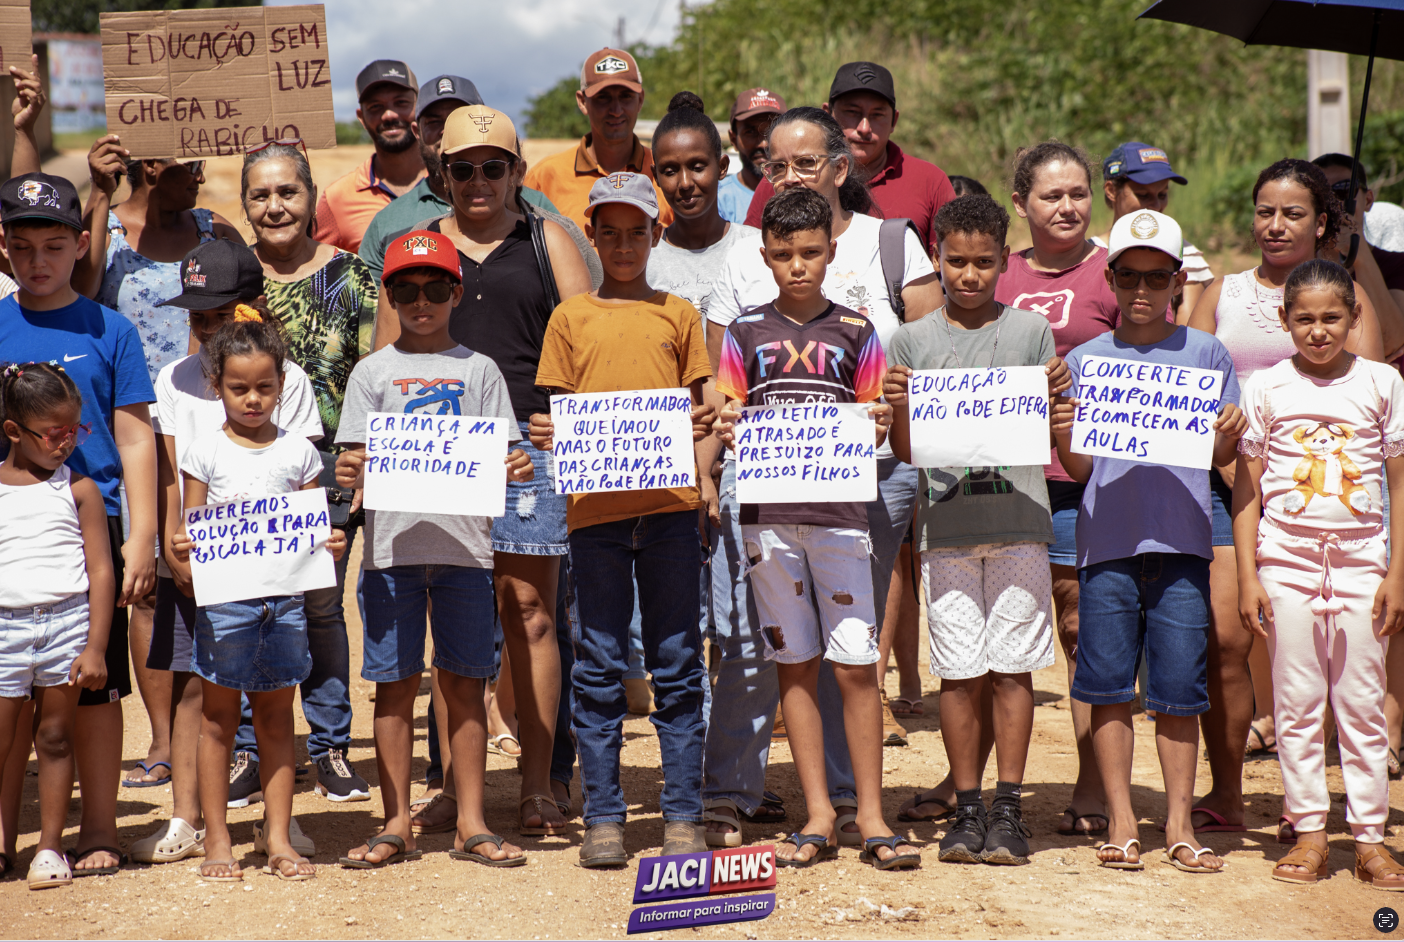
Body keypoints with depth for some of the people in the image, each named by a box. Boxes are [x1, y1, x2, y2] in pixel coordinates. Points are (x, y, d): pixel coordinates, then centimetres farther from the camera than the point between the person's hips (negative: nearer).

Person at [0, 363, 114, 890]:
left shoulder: (78, 490, 3)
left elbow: (101, 572, 1)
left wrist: (95, 647, -5)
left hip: (68, 622, 0)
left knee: (55, 736, 7)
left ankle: (50, 847, 16)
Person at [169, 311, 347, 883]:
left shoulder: (298, 452, 7)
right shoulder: (205, 452, 2)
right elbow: (191, 532, 3)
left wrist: (329, 547, -11)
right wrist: (182, 559, -18)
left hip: (285, 597, 2)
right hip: (224, 598, -2)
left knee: (276, 718, 8)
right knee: (218, 719, 3)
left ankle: (279, 839, 12)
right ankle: (217, 842, 9)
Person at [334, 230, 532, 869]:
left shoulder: (478, 370, 9)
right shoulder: (373, 372, 9)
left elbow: (502, 457, 7)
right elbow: (358, 459, 5)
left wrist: (515, 468, -14)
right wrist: (350, 475, -17)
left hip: (464, 543, 0)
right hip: (392, 544, 0)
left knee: (464, 684, 3)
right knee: (396, 683, 3)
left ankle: (471, 824, 9)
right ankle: (397, 824, 10)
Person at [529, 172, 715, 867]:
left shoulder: (678, 315, 11)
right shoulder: (570, 317, 10)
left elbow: (696, 407, 11)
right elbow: (558, 413, 9)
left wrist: (702, 426, -11)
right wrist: (546, 436, -12)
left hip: (669, 502, 0)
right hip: (594, 504, 0)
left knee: (677, 664, 3)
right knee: (598, 666, 3)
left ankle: (683, 817, 9)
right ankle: (602, 818, 9)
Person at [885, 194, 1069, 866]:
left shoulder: (1031, 332, 9)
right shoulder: (913, 340, 9)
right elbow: (906, 452, 9)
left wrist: (1056, 394, -9)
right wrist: (898, 404, -9)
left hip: (1019, 513, 0)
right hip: (945, 518, 0)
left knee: (1011, 665, -1)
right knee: (959, 670, 1)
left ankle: (1009, 808, 6)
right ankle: (966, 809, 9)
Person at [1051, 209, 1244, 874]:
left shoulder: (1205, 354, 8)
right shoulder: (1084, 361, 8)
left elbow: (1220, 457, 10)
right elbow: (1078, 469, 7)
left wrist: (1229, 433, -11)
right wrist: (1064, 438, -13)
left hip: (1181, 543, -1)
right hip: (1106, 541, 1)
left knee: (1179, 687, 0)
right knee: (1109, 683, 2)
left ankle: (1179, 821, 10)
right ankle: (1120, 820, 11)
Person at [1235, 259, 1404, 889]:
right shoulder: (1266, 388, 2)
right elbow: (1246, 487, 3)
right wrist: (1248, 575, -3)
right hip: (1287, 559, 0)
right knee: (1297, 702, 2)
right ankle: (1309, 833, 10)